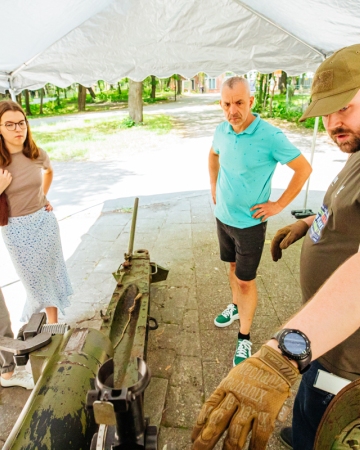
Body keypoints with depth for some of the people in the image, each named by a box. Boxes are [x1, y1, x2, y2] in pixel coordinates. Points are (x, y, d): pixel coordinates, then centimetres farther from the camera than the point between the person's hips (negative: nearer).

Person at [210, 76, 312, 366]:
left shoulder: (270, 136, -21)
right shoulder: (222, 131, -4)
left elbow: (304, 169, -15)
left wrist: (279, 205, -14)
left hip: (250, 223, -5)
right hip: (223, 217, 6)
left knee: (246, 280, 5)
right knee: (233, 267, 24)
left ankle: (244, 337, 23)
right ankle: (236, 306, 49)